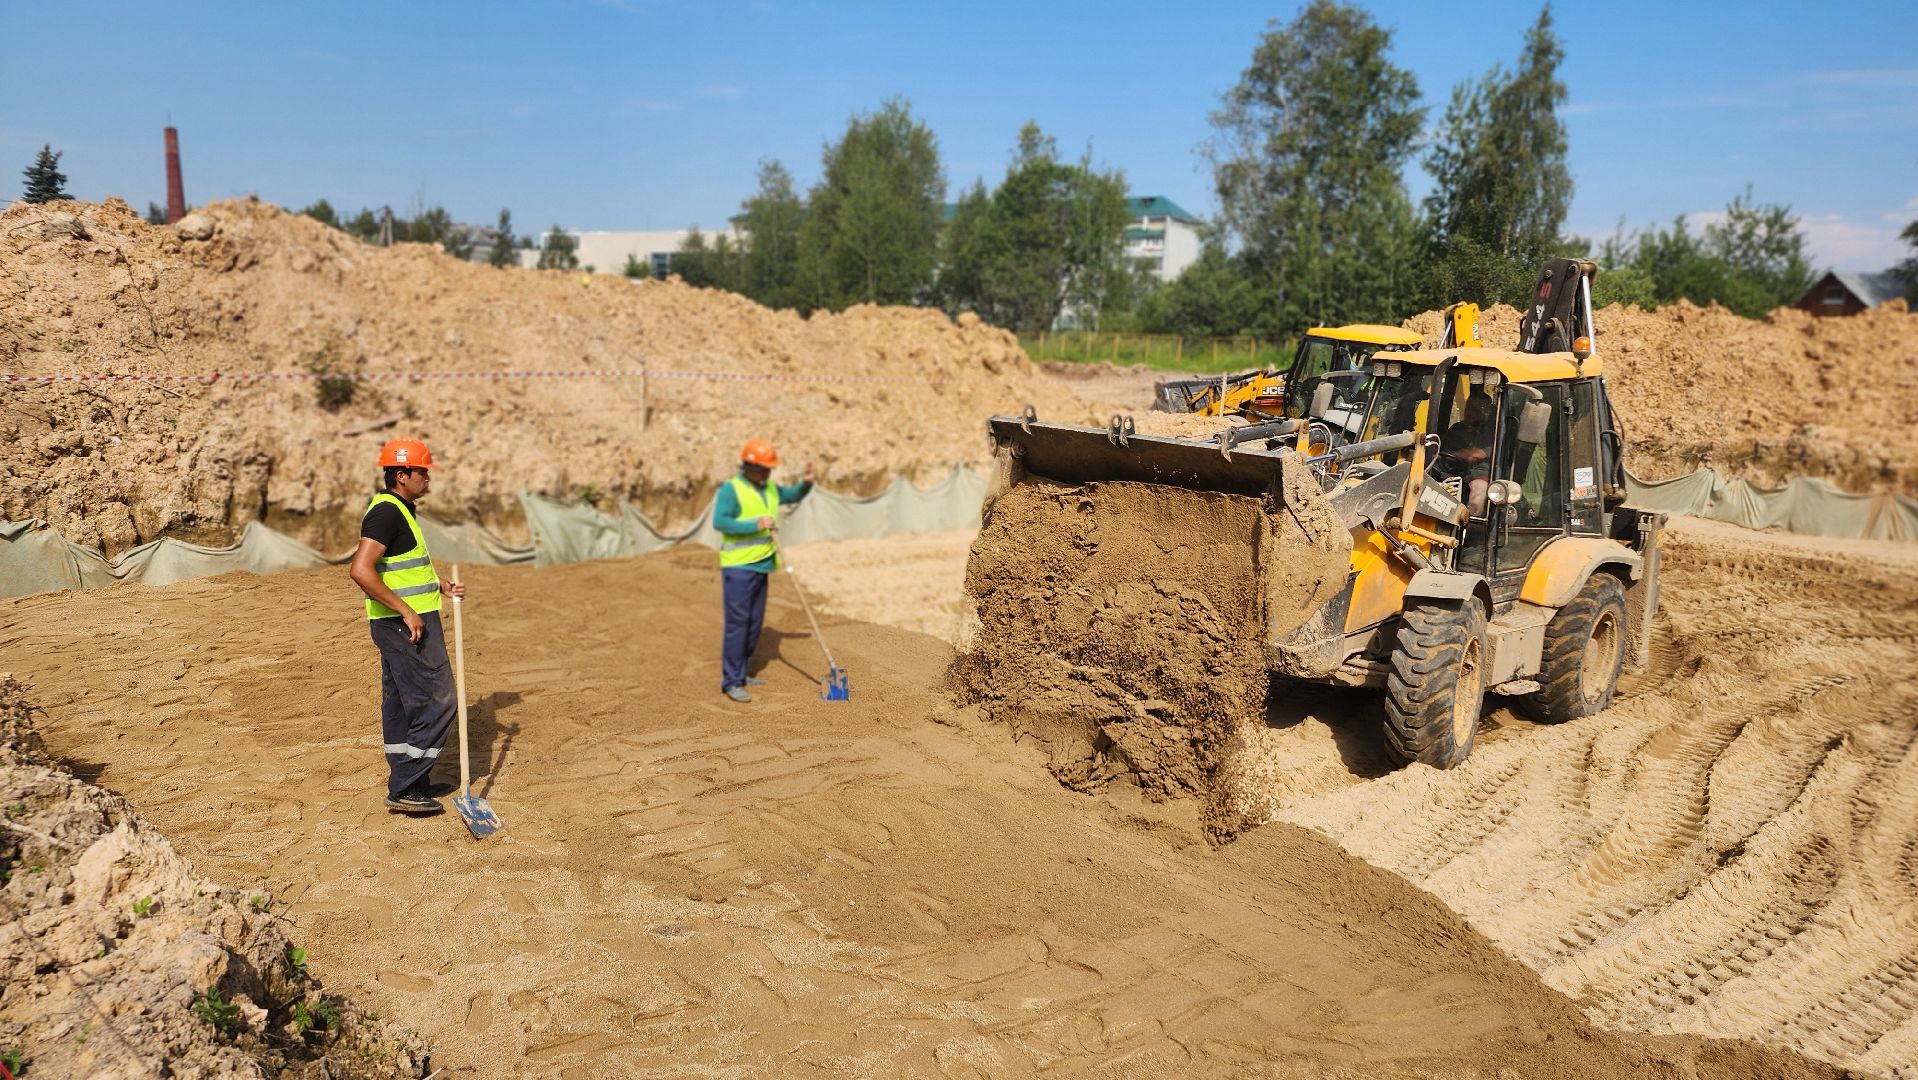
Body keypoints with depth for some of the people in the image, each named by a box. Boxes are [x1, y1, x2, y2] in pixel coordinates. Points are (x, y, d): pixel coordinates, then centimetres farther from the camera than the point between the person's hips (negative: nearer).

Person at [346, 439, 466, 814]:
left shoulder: (400, 510, 15)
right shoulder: (386, 512, -17)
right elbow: (360, 570, -27)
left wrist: (443, 587, 14)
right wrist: (406, 611, -24)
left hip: (406, 622, 10)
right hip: (406, 624, -10)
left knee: (400, 700, 15)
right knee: (437, 701, -6)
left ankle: (408, 780, 25)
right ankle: (403, 788, -2)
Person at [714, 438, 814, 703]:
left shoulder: (770, 489, 12)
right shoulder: (731, 489, -10)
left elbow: (793, 496, 26)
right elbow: (719, 522, -19)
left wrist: (807, 482, 6)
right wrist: (755, 525, -24)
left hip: (760, 566, 8)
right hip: (738, 567, -8)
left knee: (755, 623, 12)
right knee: (737, 622, -9)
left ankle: (739, 673, 23)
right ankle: (731, 682, -6)